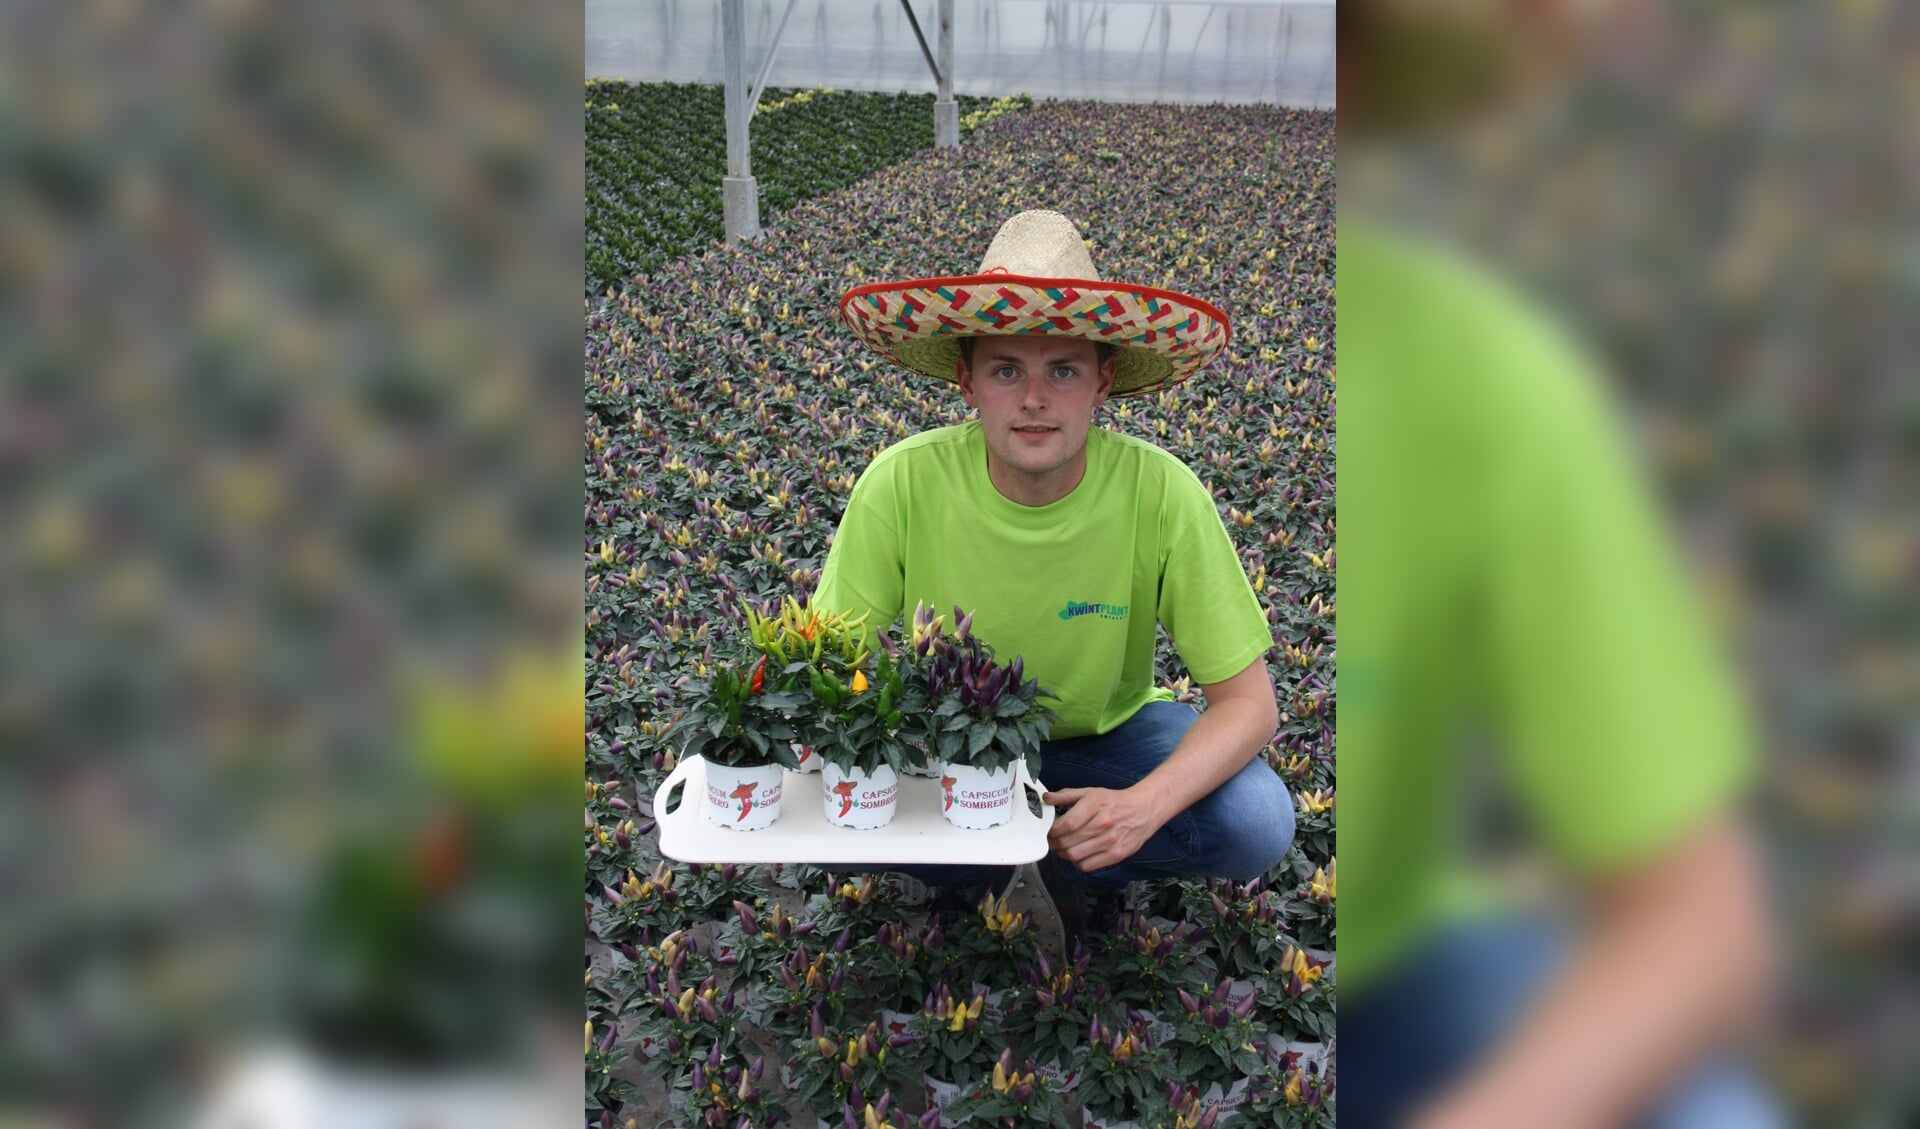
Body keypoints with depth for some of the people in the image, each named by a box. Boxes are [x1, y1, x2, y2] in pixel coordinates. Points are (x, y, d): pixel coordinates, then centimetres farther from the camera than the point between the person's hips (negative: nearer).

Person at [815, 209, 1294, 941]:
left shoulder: (1160, 493, -26)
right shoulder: (904, 483, -25)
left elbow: (1247, 702, -19)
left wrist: (1146, 804, -37)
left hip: (1104, 735, 0)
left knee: (1258, 823, -26)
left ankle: (1073, 864, 4)